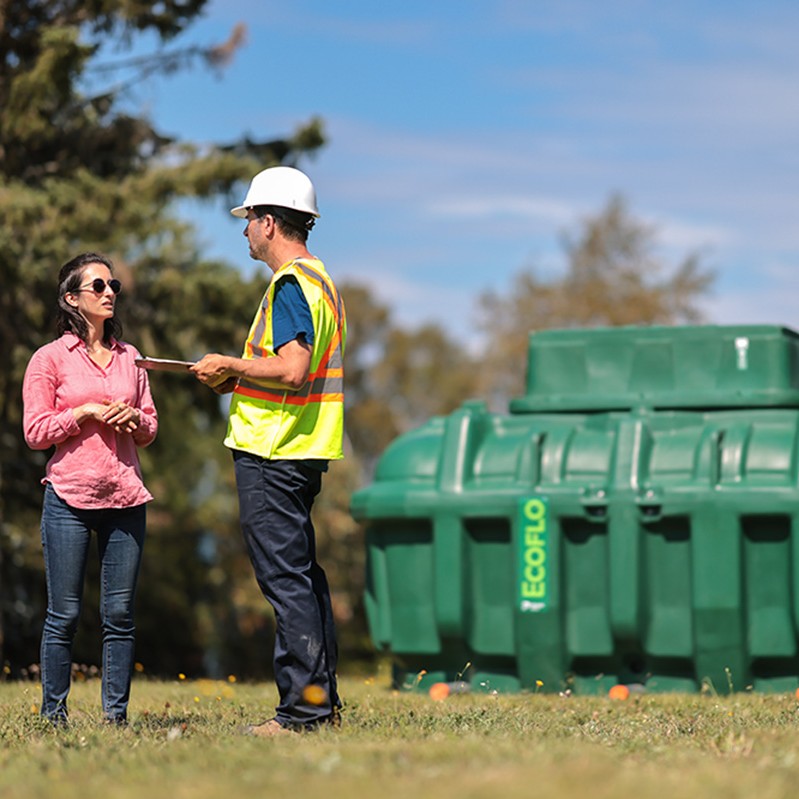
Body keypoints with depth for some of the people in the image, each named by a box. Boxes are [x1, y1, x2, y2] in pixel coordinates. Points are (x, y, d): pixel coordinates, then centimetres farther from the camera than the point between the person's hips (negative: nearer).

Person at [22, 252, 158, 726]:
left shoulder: (129, 357, 14)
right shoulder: (50, 359, 2)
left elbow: (150, 428, 18)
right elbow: (35, 432, -2)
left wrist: (134, 419, -4)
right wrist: (86, 412, -11)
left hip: (125, 498, 4)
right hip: (70, 497, -3)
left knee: (120, 613, 2)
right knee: (65, 614, -1)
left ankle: (116, 713, 8)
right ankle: (54, 713, 7)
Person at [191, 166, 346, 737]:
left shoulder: (291, 284, -14)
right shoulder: (320, 278, 18)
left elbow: (292, 368, -26)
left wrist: (232, 366, -12)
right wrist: (239, 379, 15)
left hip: (272, 454, -10)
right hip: (304, 449, 10)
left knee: (285, 578, -8)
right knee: (303, 574, 13)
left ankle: (303, 707, -8)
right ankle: (323, 700, 17)